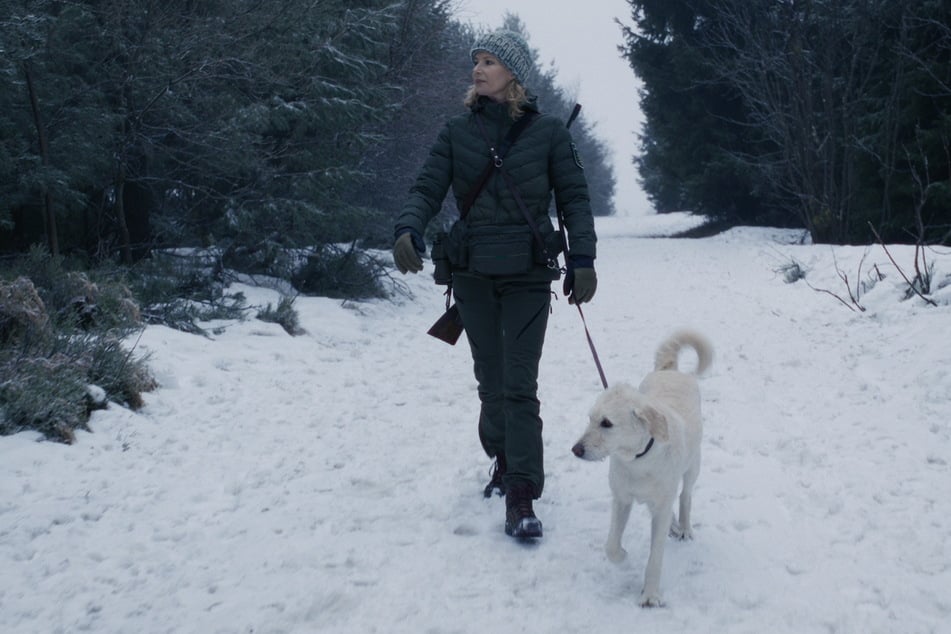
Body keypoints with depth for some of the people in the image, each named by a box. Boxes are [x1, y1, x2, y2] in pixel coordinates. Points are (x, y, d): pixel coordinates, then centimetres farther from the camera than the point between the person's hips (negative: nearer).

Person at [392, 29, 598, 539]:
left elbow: (574, 198, 1)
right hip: (473, 273, 3)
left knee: (519, 384, -8)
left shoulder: (547, 131, -2)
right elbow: (427, 188, -3)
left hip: (528, 275, -3)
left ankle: (521, 497, -7)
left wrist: (582, 259, -8)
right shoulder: (457, 131, 3)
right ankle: (506, 460, 33)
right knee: (490, 379, 12)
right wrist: (408, 229, -23)